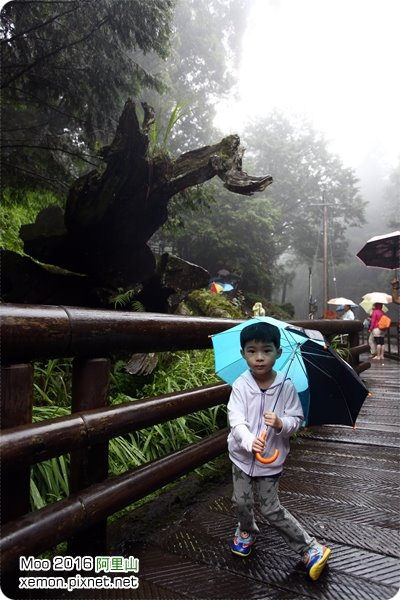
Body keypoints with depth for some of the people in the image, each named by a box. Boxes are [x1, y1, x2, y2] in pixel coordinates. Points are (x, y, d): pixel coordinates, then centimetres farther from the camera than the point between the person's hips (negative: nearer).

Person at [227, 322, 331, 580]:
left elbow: (297, 419, -9)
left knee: (271, 509, 6)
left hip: (272, 459, -2)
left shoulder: (286, 386, -15)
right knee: (242, 502, 17)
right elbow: (236, 421, -21)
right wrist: (250, 441, -40)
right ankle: (247, 531, 49)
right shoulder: (240, 386, -16)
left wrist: (281, 423, -31)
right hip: (243, 456, 2)